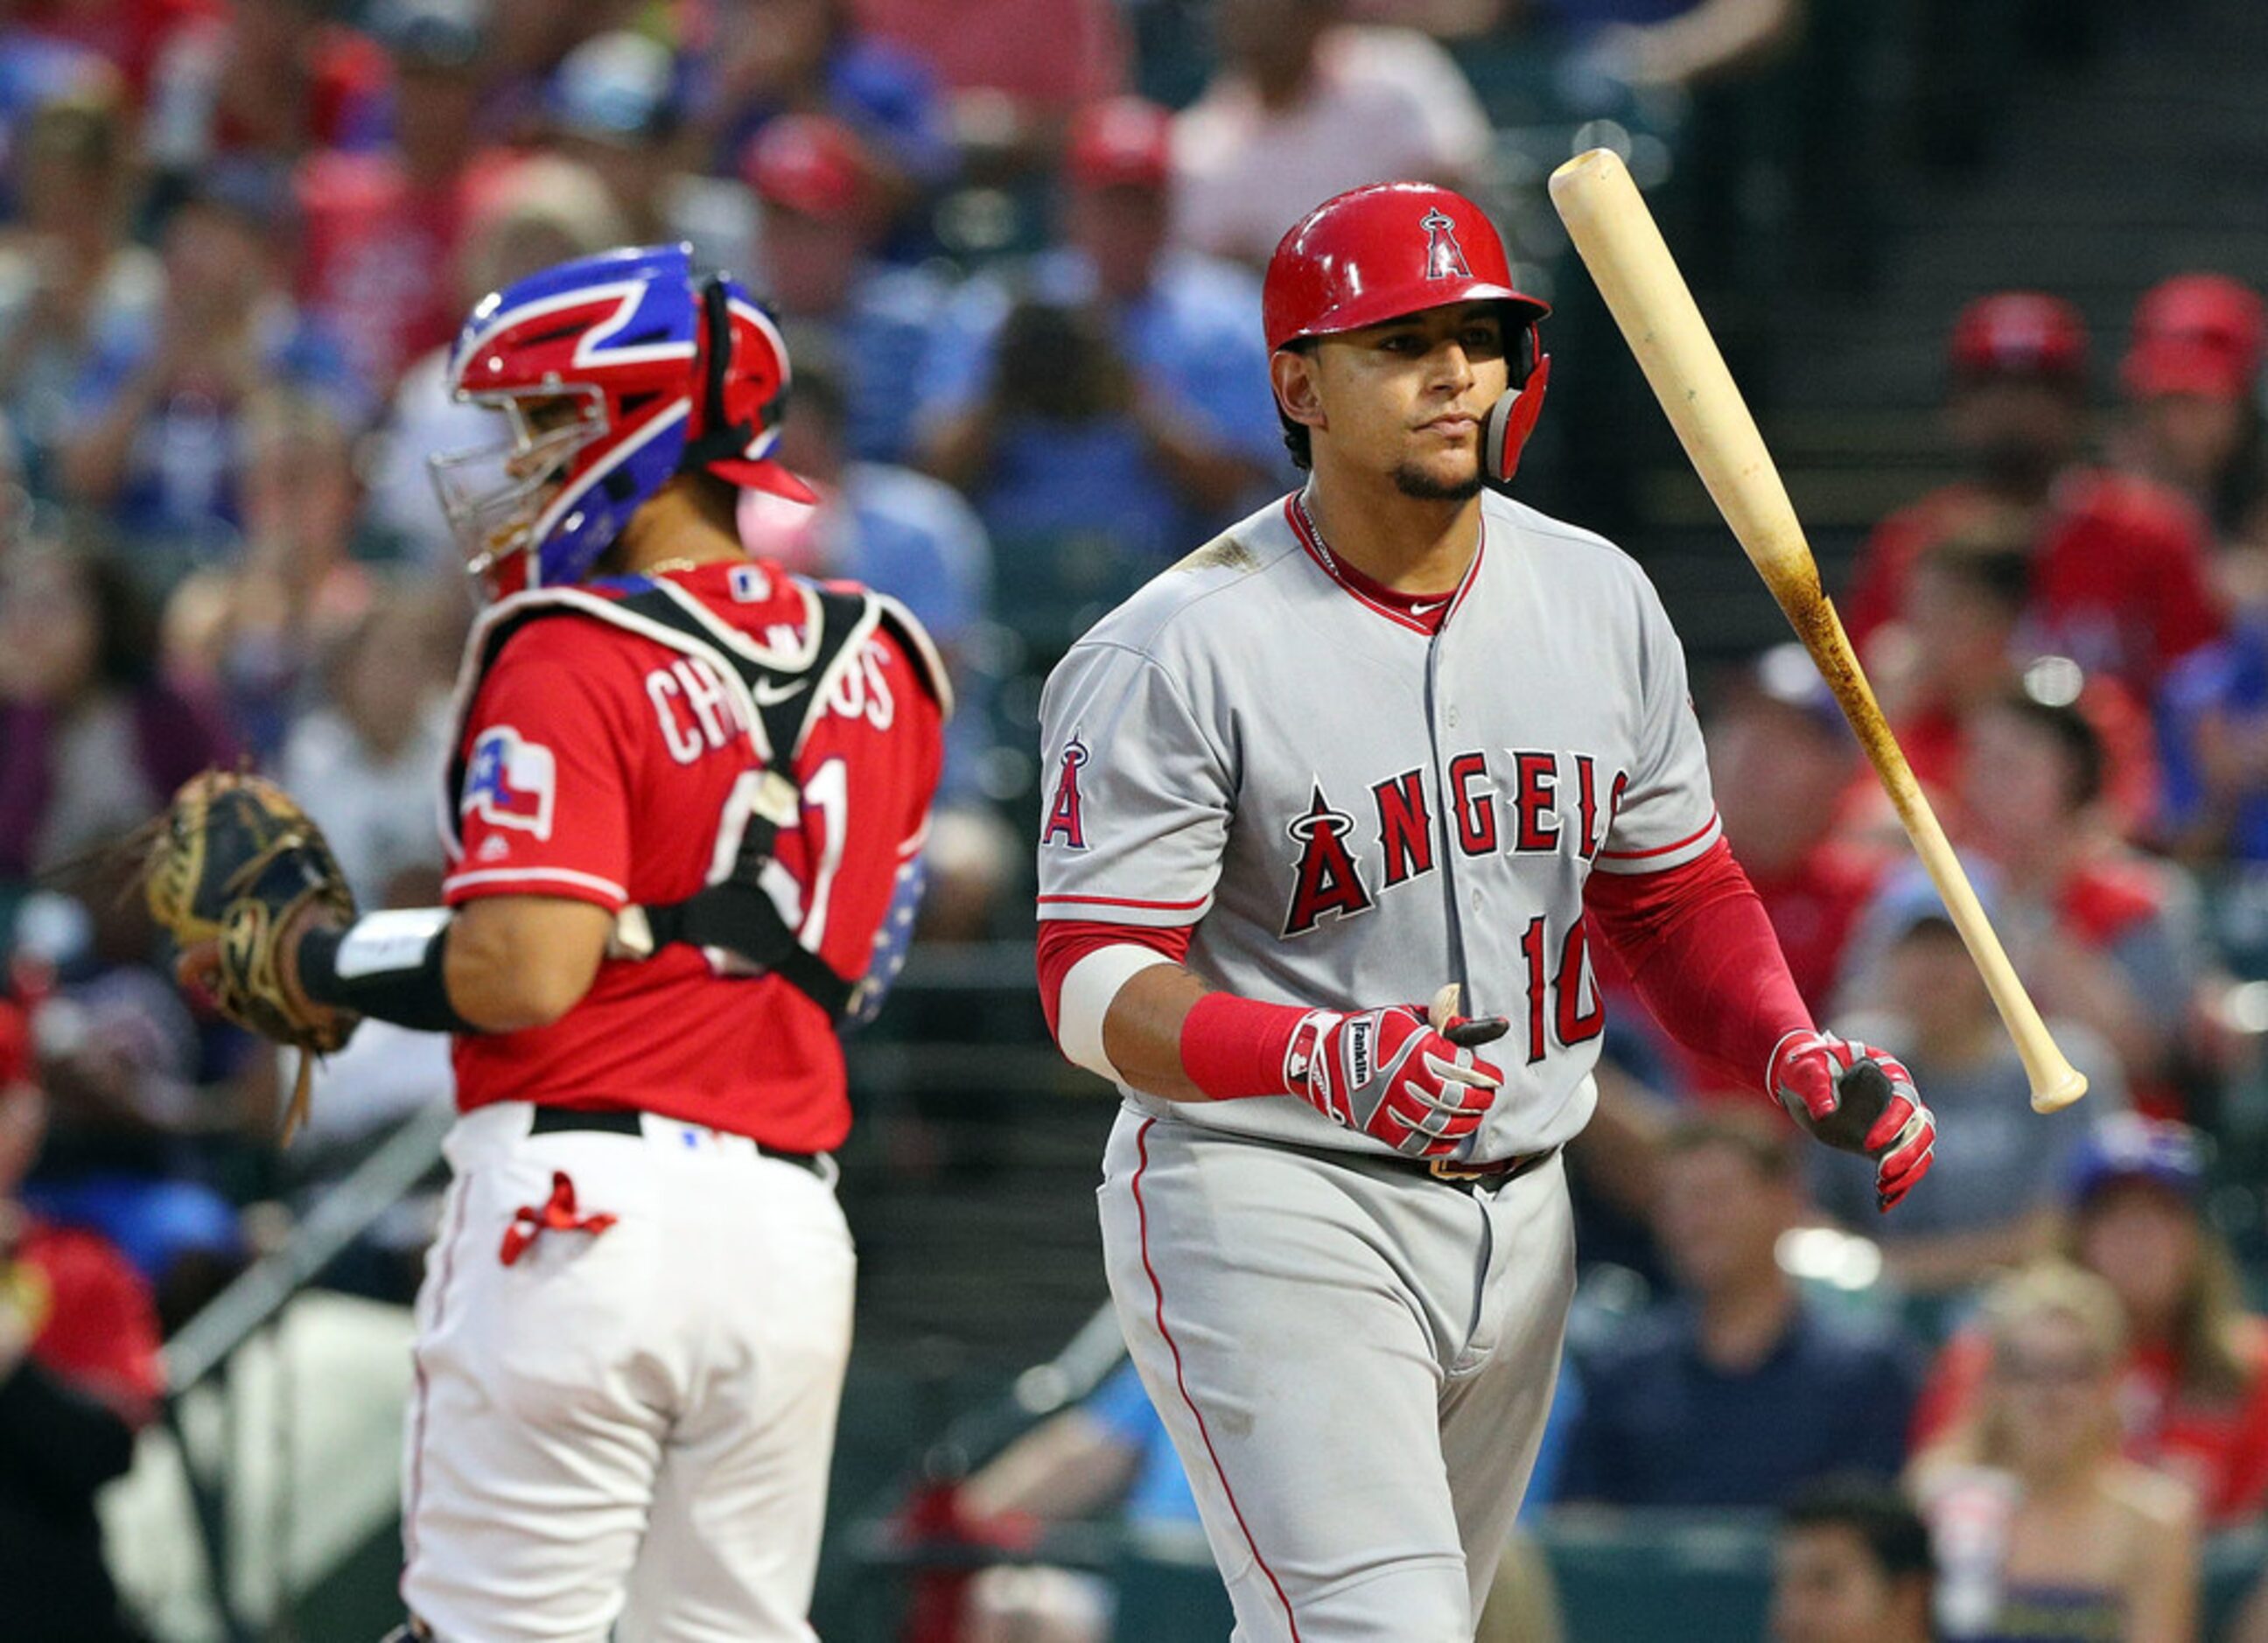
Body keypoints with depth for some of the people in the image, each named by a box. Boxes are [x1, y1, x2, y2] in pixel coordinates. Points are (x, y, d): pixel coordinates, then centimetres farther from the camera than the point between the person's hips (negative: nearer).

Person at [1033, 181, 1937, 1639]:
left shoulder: (1599, 602, 5)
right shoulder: (1178, 654, -14)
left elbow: (1676, 892, 16)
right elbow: (1098, 986, -19)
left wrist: (1793, 1055, -4)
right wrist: (1318, 1057, -37)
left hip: (1517, 1223, 7)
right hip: (1270, 1205, -7)